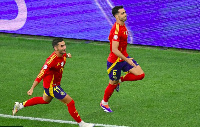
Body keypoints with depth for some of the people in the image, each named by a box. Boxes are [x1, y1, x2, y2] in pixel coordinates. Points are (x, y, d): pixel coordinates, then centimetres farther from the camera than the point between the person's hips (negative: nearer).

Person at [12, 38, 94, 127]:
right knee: (70, 102, -7)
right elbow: (41, 75, -32)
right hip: (51, 86, -10)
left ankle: (20, 105, 46)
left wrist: (67, 55, 9)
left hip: (55, 84, 10)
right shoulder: (52, 60, -32)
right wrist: (32, 89, -33)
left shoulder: (63, 55, -8)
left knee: (45, 100, 32)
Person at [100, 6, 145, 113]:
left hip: (124, 57, 8)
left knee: (140, 75, -4)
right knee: (113, 84, 7)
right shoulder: (116, 30, -26)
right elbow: (114, 50, -29)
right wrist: (127, 60, -27)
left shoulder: (123, 26, 4)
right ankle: (104, 103, 32)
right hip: (115, 61, -8)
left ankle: (120, 80, 17)